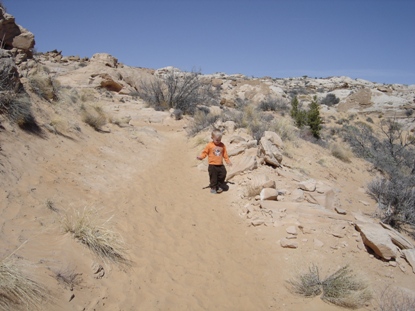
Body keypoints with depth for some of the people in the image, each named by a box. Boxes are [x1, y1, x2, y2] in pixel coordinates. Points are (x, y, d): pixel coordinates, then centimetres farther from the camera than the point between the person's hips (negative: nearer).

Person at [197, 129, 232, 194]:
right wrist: (201, 157, -21)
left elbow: (225, 154, 12)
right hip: (212, 165, -3)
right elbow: (205, 152, -4)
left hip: (220, 165, 4)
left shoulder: (222, 145, 4)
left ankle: (220, 186, 23)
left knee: (222, 175, 5)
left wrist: (228, 161, 15)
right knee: (213, 177, 0)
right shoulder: (209, 145, -6)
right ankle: (213, 187, 16)